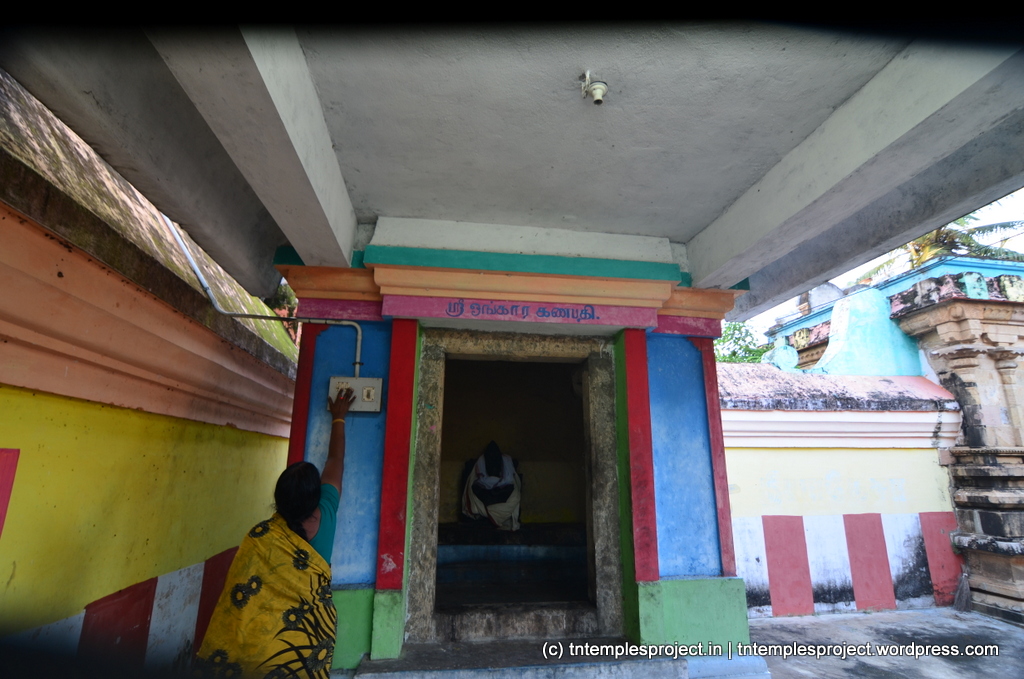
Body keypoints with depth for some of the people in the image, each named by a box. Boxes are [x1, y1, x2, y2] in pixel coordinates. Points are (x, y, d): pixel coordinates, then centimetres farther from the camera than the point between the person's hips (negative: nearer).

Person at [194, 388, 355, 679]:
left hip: (267, 641, -1)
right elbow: (335, 464, 3)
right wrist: (338, 418, 16)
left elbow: (241, 596, -6)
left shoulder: (260, 538, -14)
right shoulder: (326, 516, -10)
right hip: (313, 635, 1)